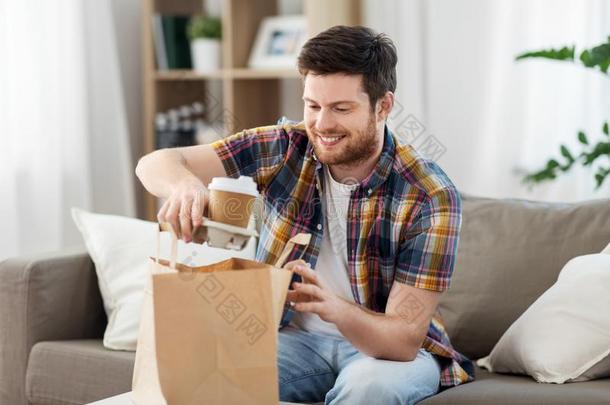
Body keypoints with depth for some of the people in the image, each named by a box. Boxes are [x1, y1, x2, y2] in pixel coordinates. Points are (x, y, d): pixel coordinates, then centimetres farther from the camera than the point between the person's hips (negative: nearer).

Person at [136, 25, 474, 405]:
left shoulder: (431, 196, -19)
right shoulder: (284, 149, -9)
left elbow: (404, 340, -23)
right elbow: (155, 163, -13)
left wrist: (335, 308, -45)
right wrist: (183, 184, -39)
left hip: (391, 350, -2)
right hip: (295, 337, 2)